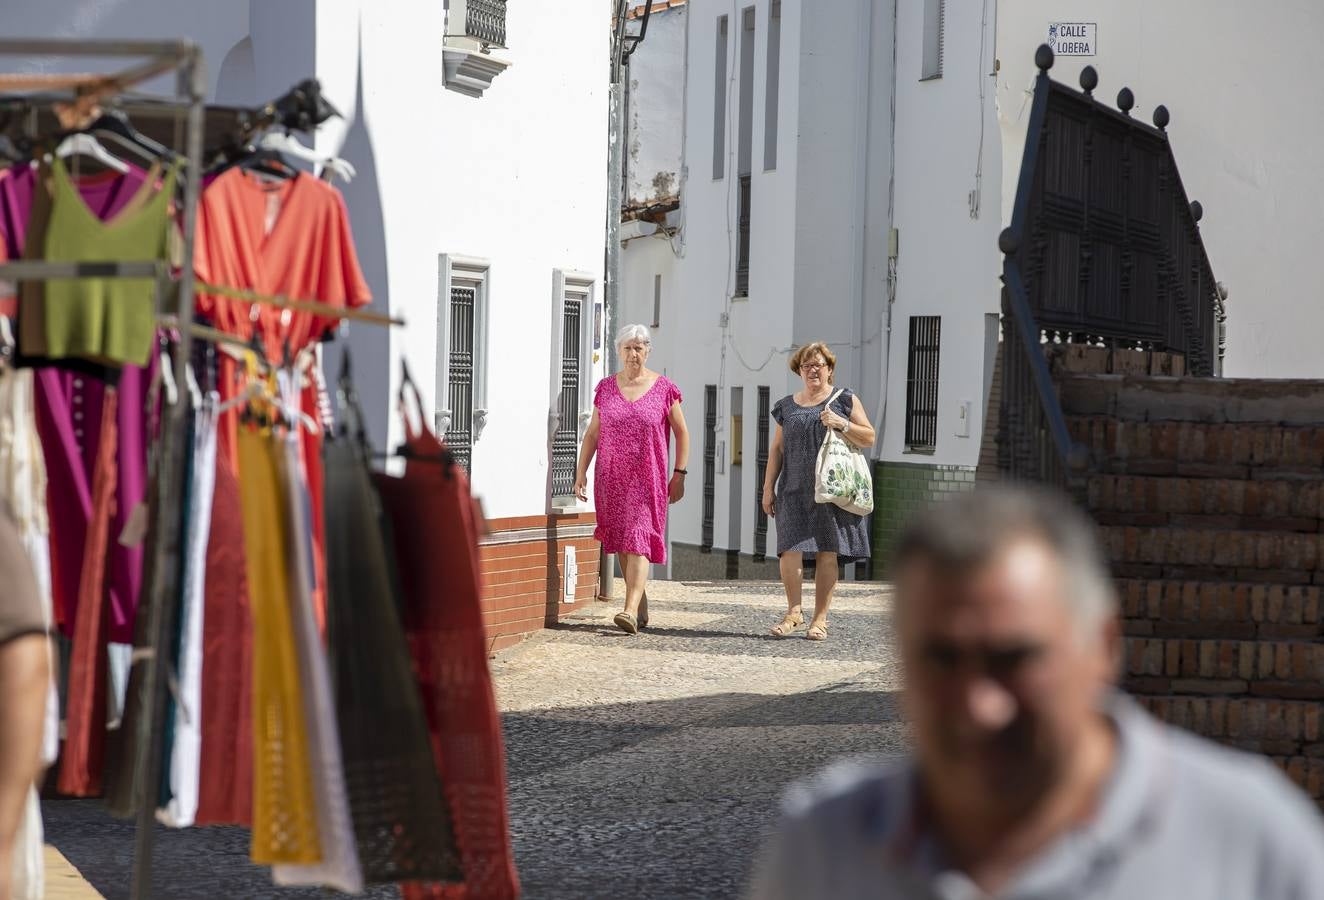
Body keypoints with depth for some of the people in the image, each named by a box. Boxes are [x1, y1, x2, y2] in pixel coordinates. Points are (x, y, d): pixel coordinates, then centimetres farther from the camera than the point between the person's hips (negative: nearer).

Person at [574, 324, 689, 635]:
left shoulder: (663, 388, 0)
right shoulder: (606, 387, 8)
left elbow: (682, 433, 6)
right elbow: (592, 433, 11)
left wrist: (679, 474, 0)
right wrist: (581, 472, 4)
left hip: (647, 478, -4)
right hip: (612, 479, 4)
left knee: (638, 541, -14)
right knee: (622, 544, 7)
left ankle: (630, 611, -24)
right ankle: (641, 608, 19)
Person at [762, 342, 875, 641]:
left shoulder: (845, 401, 7)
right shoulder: (787, 406, 16)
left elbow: (869, 438, 3)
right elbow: (777, 449, 17)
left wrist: (842, 424, -12)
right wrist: (768, 487, 10)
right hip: (794, 490, 2)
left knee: (827, 553, -2)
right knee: (790, 549, -11)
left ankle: (821, 618, 4)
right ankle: (794, 611, 3)